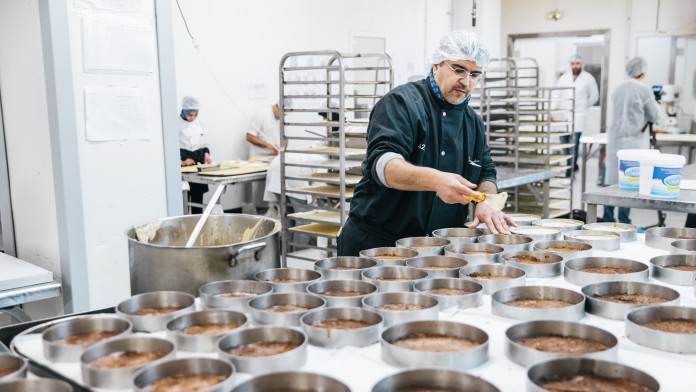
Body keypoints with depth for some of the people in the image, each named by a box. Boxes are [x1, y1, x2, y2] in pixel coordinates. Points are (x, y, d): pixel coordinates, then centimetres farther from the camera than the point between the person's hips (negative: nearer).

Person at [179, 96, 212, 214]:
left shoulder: (198, 122, 7)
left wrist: (206, 154, -1)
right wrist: (181, 162, -22)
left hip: (199, 160, 6)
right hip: (184, 164, -6)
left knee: (198, 193, 10)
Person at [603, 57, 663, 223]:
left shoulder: (618, 89, 9)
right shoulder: (643, 90, -8)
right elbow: (654, 116, -2)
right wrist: (655, 103, 17)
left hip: (615, 138, 6)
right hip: (634, 139, -6)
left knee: (612, 178, 9)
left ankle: (608, 218, 12)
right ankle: (623, 221, -1)